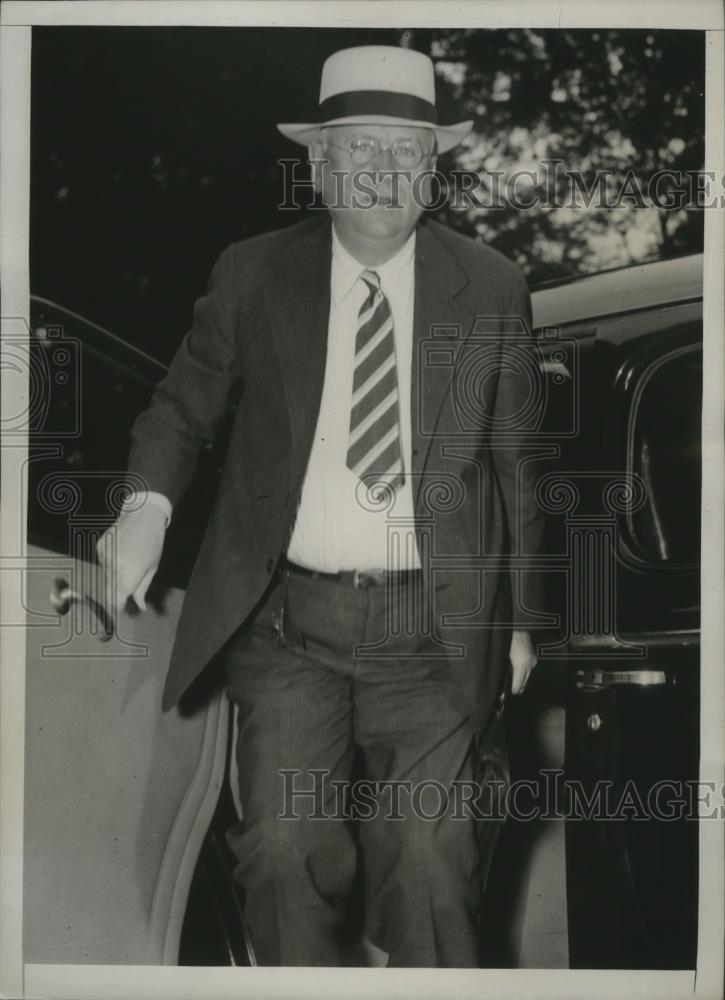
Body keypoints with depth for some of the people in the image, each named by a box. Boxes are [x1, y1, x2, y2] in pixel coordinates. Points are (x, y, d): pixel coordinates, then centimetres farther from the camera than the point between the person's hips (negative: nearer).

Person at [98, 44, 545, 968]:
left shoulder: (490, 289, 4)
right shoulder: (250, 276, 4)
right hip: (290, 622, 0)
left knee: (430, 860, 0)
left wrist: (519, 618, 9)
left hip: (432, 631, 0)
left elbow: (514, 461, 9)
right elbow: (184, 404, 12)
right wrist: (149, 503, -9)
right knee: (286, 851, -4)